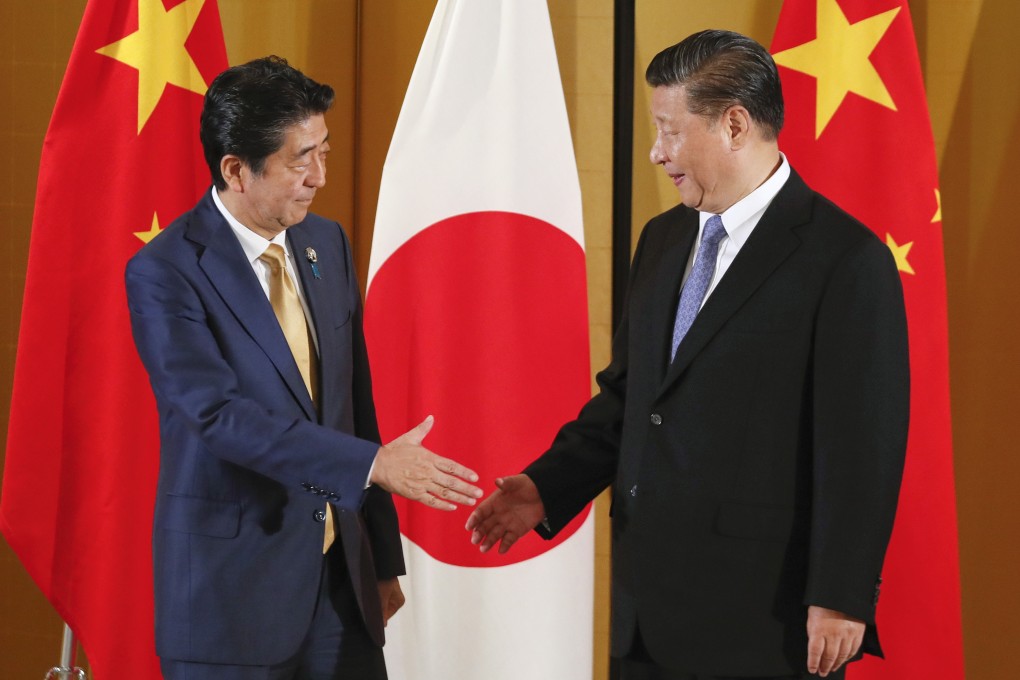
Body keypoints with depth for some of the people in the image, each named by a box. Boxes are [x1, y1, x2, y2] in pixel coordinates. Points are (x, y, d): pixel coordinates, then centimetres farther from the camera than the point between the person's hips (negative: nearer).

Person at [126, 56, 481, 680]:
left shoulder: (328, 244, 8)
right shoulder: (164, 274, -12)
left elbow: (355, 400, 12)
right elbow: (220, 413, -22)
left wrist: (382, 560, 13)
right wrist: (375, 463, -26)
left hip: (340, 579, 6)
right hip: (231, 586, -6)